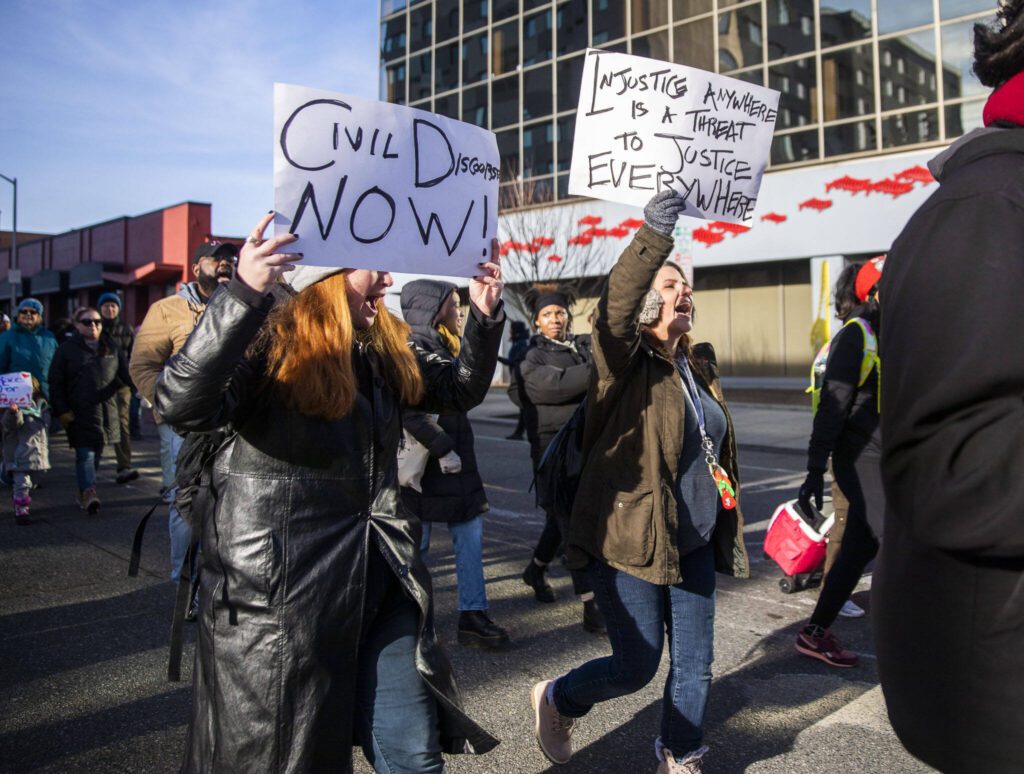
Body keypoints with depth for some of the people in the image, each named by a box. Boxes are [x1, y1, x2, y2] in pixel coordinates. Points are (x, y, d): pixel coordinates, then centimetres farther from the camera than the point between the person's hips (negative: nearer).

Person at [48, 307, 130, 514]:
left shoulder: (111, 349, 15)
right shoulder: (67, 349, 3)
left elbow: (126, 373, 20)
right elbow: (56, 382, 1)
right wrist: (61, 411, -5)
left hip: (106, 410, 4)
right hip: (80, 413, -4)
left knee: (96, 452, 10)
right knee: (85, 452, -12)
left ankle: (84, 491, 22)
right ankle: (88, 492, -18)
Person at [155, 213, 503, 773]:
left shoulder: (382, 351, 8)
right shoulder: (268, 343, -13)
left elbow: (459, 391, 20)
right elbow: (182, 406, -30)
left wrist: (484, 316, 6)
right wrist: (242, 294, -38)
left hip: (376, 580, 6)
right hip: (279, 591, -6)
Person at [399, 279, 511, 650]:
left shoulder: (442, 349, 16)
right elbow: (408, 409, -26)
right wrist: (441, 448, -22)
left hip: (455, 461, 9)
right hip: (425, 466, -9)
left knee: (470, 534, 8)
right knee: (416, 545, 3)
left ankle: (472, 617, 16)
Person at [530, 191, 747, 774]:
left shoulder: (700, 366, 11)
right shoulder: (625, 362, -11)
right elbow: (615, 309, -34)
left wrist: (728, 522, 20)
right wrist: (654, 236, -45)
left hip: (694, 544, 7)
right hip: (632, 541, -7)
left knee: (695, 664, 14)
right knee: (637, 665, 4)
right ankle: (556, 700, 33)